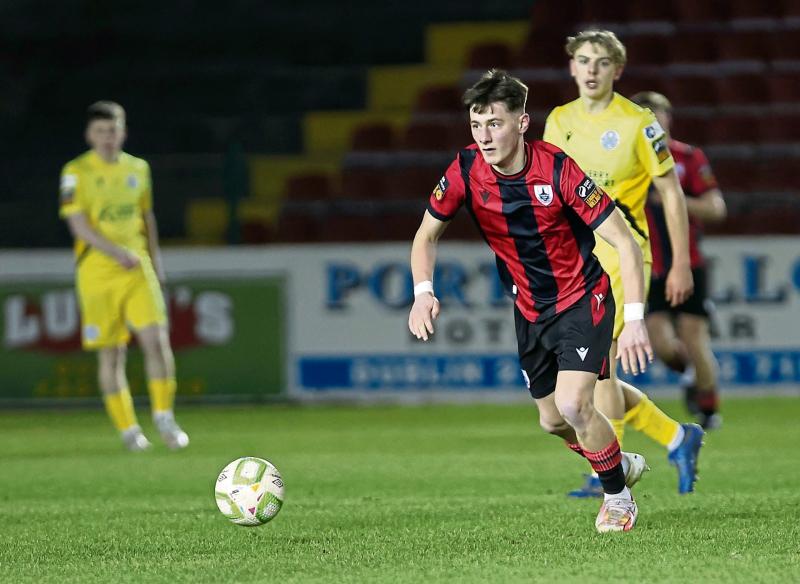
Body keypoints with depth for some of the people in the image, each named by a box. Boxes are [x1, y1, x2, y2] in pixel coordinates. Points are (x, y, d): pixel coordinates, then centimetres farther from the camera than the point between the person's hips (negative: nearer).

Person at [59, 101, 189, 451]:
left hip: (138, 269, 3)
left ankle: (164, 418, -1)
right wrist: (116, 252, -22)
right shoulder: (76, 172, -3)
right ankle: (127, 429, 11)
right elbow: (78, 225, -11)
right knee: (111, 354, 1)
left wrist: (155, 261, 19)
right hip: (97, 274, -3)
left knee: (156, 340, -12)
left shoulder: (138, 168, 11)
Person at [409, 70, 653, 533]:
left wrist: (635, 320, -31)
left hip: (583, 299, -5)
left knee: (573, 405, -21)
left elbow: (624, 242, -23)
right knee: (552, 420, 14)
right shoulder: (467, 172, -14)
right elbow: (427, 235, 2)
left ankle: (617, 496, 6)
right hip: (530, 311, 5)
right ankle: (621, 463, 44)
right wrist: (423, 293, -17)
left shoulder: (558, 170, -26)